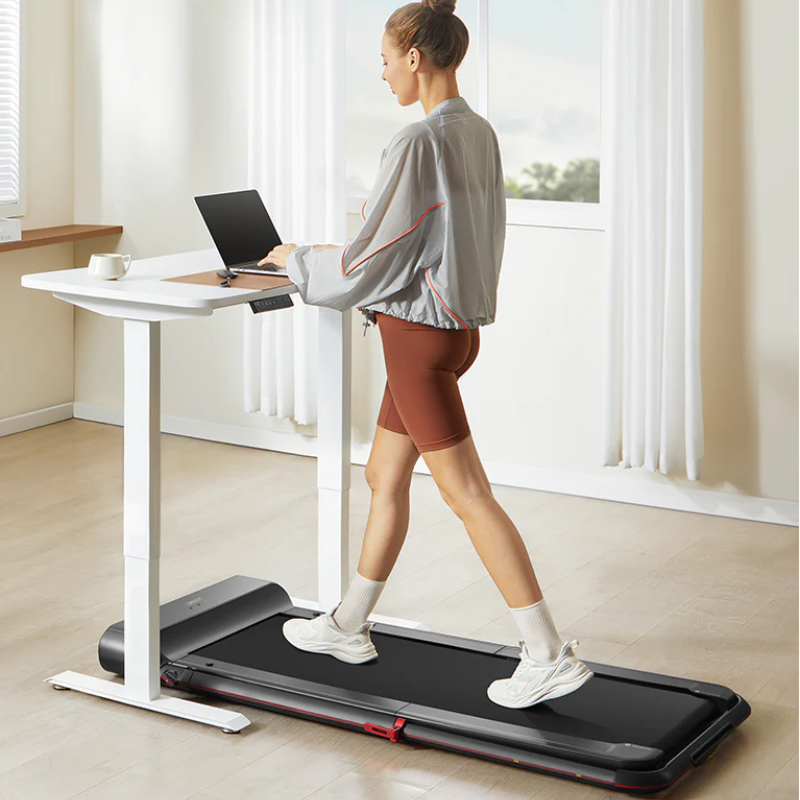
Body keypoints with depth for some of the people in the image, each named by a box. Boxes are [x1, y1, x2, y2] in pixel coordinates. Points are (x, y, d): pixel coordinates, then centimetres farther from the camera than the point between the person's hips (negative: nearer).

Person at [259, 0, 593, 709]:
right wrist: (346, 253, 23)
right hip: (458, 323, 9)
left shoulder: (419, 143, -19)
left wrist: (297, 260, 2)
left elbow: (370, 265, -16)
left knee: (468, 495, -5)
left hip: (420, 333, -9)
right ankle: (348, 628, 31)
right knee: (384, 479, 18)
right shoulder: (480, 135, 7)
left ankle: (549, 656, -3)